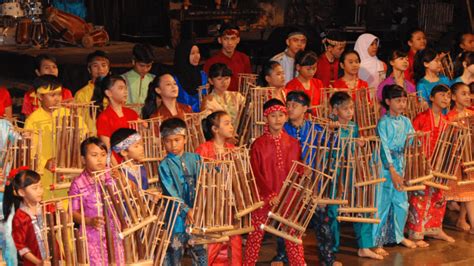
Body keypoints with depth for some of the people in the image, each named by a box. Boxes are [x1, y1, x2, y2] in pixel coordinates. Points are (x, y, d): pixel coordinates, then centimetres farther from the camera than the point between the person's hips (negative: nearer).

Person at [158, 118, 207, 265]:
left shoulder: (195, 159, 6)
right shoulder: (164, 165, -5)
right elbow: (171, 192, -12)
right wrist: (187, 210, -19)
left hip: (198, 213, 3)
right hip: (177, 215, -3)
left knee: (200, 250, 11)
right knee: (175, 252, 5)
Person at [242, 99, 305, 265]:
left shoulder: (293, 143, 6)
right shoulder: (258, 144, -3)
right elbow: (255, 174, -7)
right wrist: (270, 195, -17)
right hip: (264, 198, -2)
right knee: (255, 236, 5)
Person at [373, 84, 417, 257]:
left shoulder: (405, 121, 7)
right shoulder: (383, 123, -11)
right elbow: (384, 148, -15)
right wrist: (393, 172, -20)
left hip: (401, 166, 6)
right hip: (385, 168, -6)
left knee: (402, 204, 13)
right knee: (382, 205, -2)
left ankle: (399, 236, 31)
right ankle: (378, 242, 5)